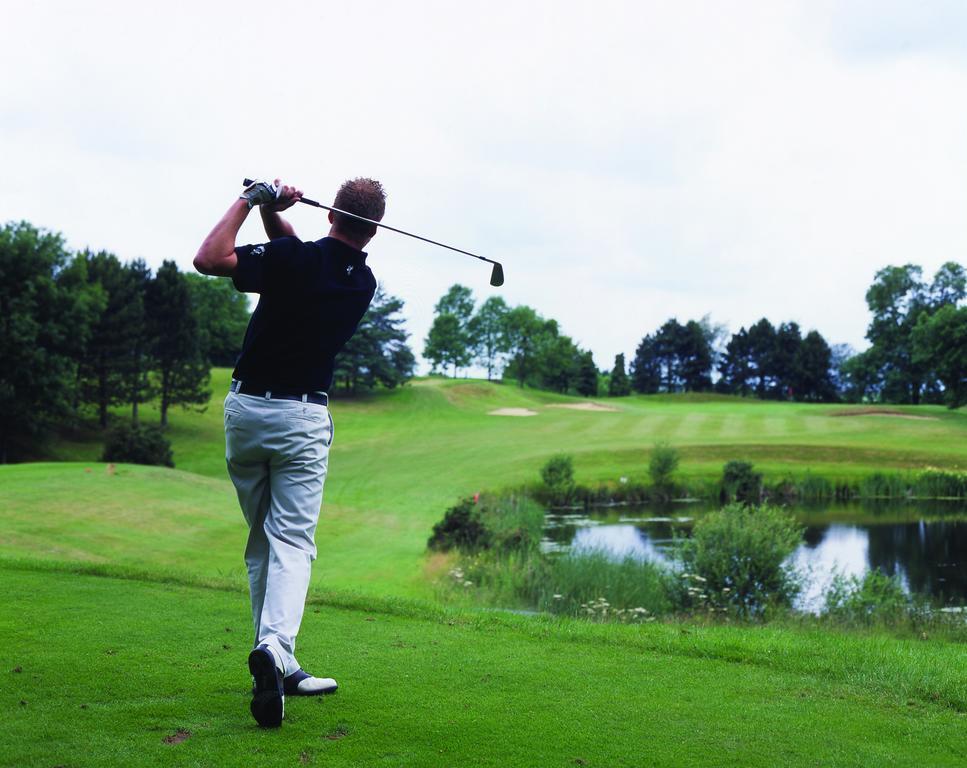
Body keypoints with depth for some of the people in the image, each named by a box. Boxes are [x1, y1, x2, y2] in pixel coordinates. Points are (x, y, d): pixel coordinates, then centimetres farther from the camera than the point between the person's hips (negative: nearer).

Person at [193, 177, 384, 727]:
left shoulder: (292, 258, -13)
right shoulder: (364, 283, 3)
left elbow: (208, 259, -16)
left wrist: (254, 201, -9)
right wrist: (272, 211, -1)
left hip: (245, 409, 0)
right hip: (303, 418, 0)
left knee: (262, 542, 11)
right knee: (293, 542, -5)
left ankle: (278, 670, 12)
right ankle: (274, 647, -30)